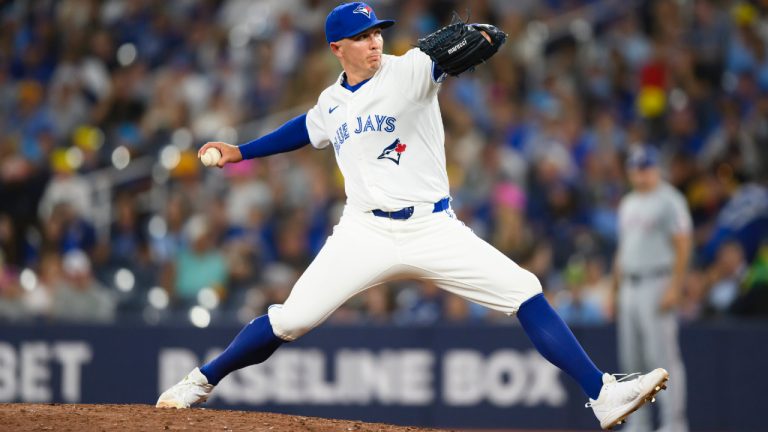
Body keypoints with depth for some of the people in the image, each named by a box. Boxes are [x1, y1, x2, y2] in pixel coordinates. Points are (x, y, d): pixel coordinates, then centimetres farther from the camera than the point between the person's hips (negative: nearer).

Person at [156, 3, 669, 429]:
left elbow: (488, 43, -19)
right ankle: (201, 382, 12)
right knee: (291, 319, -8)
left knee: (525, 293, -14)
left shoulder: (410, 71, -5)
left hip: (432, 228, -2)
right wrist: (239, 152, 34)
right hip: (366, 233, 2)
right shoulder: (332, 102, 9)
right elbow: (305, 129, 34)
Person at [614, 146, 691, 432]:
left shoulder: (669, 201, -7)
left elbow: (682, 246, -13)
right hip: (630, 287, 8)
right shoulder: (628, 204, 18)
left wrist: (674, 288, -20)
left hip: (657, 283, -8)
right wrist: (617, 288, 17)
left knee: (663, 355, -11)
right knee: (631, 358, 8)